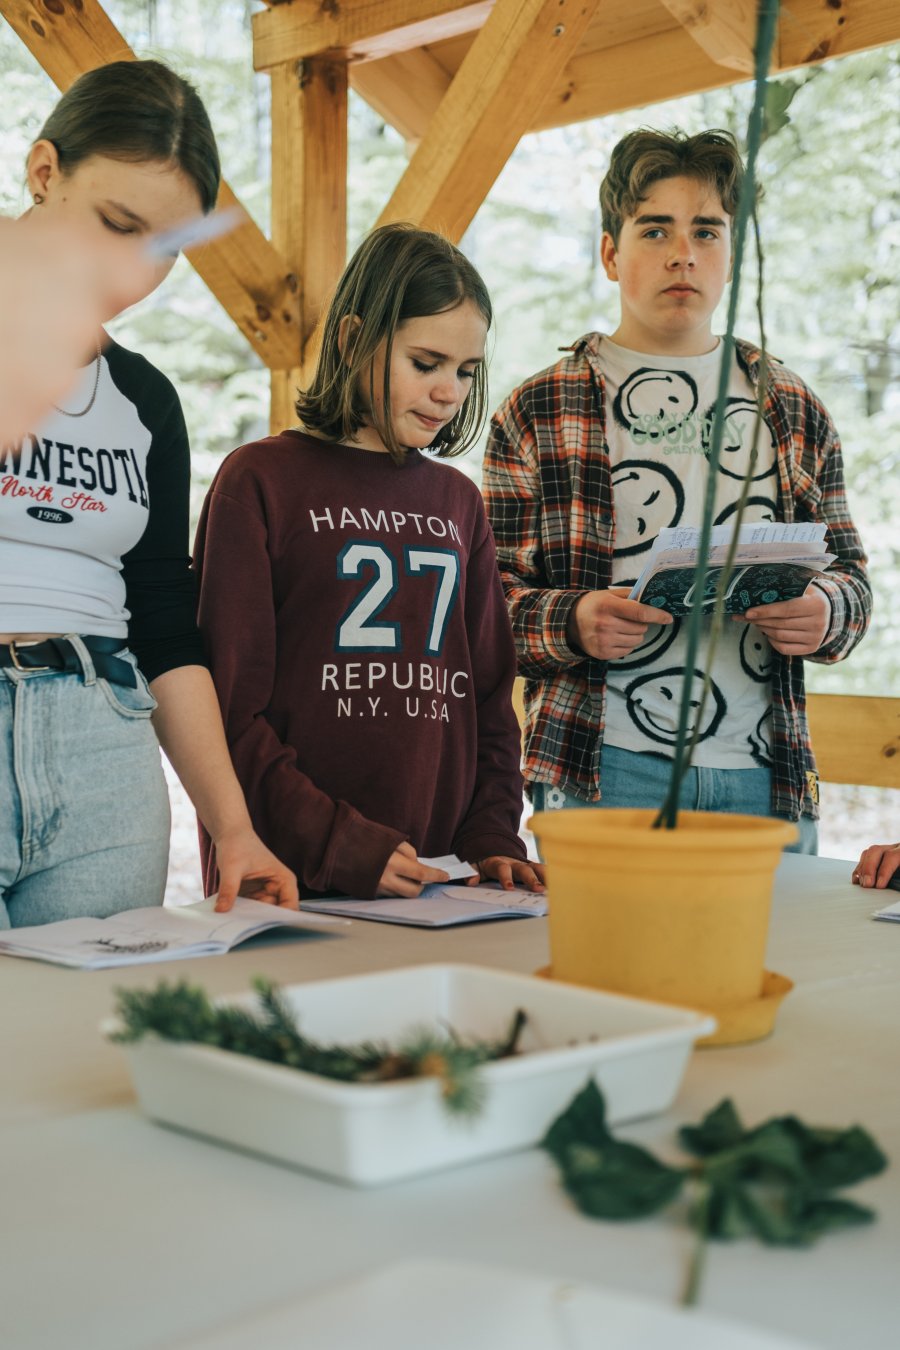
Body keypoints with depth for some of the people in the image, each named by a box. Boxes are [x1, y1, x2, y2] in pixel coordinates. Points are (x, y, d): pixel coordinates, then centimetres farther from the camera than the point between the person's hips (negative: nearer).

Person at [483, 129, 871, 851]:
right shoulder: (537, 412, 5)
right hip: (599, 771, -3)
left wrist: (824, 613, -6)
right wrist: (573, 622, -19)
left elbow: (849, 571, 17)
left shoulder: (796, 411, 14)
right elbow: (489, 595, 2)